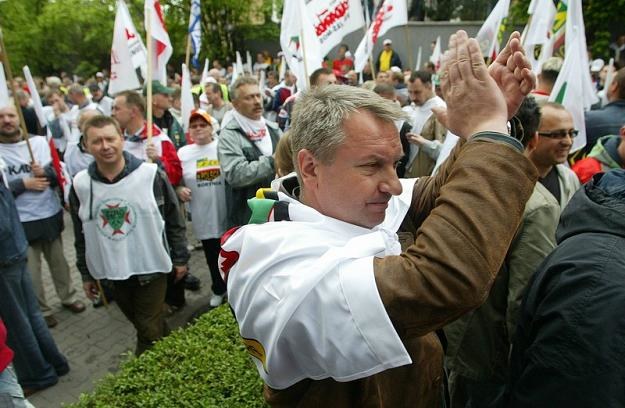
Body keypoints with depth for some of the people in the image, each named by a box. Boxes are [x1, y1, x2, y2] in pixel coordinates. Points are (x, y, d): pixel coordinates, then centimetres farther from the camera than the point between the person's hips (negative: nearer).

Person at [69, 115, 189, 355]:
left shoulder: (151, 175, -14)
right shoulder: (80, 185, -4)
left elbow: (175, 221, -5)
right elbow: (81, 235, 7)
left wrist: (180, 258, -2)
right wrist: (86, 274, 11)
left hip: (150, 267, -3)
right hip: (110, 272, 4)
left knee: (150, 330, 3)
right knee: (142, 324, 19)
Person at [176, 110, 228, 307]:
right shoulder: (183, 153, 4)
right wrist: (179, 190, -8)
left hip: (229, 214, -2)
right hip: (203, 217, 2)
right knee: (212, 257, 17)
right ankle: (219, 289, 39)